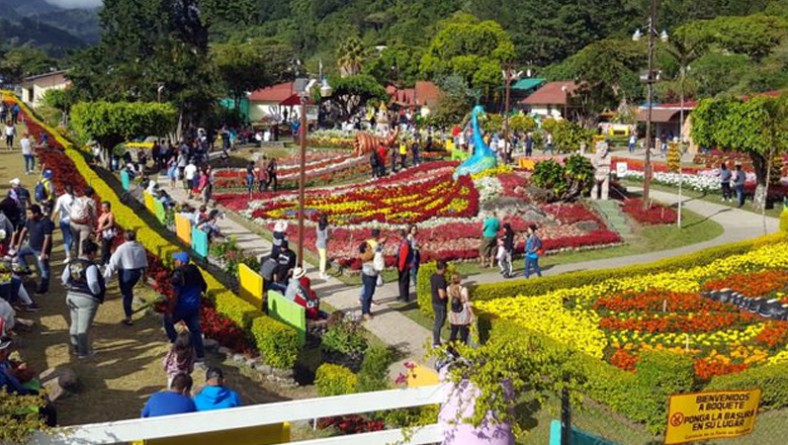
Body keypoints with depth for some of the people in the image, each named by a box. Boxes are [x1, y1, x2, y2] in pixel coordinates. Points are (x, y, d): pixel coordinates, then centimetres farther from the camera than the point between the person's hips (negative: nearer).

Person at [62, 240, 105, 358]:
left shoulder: (72, 263, 4)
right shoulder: (90, 266, -20)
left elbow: (64, 279, 11)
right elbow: (93, 284, -25)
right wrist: (98, 291, -7)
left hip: (72, 296, 8)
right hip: (87, 298, -8)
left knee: (75, 324, 20)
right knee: (84, 326, 1)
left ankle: (75, 348, 33)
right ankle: (83, 352, 10)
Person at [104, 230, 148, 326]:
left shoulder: (122, 248, -17)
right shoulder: (140, 247, -1)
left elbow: (113, 262, -16)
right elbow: (144, 262, 9)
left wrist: (106, 276, -14)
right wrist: (143, 272, 25)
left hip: (126, 273, -5)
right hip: (137, 272, 5)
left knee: (126, 294, 5)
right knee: (129, 290, 28)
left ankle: (128, 318, 7)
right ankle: (129, 310, 40)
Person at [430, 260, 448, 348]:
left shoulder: (433, 276, 1)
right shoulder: (441, 279, -26)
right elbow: (442, 295, -29)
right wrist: (448, 293, -11)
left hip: (435, 302, 9)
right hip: (441, 304, -9)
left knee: (437, 323, 21)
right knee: (439, 324, 5)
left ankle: (436, 341, 30)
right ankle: (436, 343, 16)